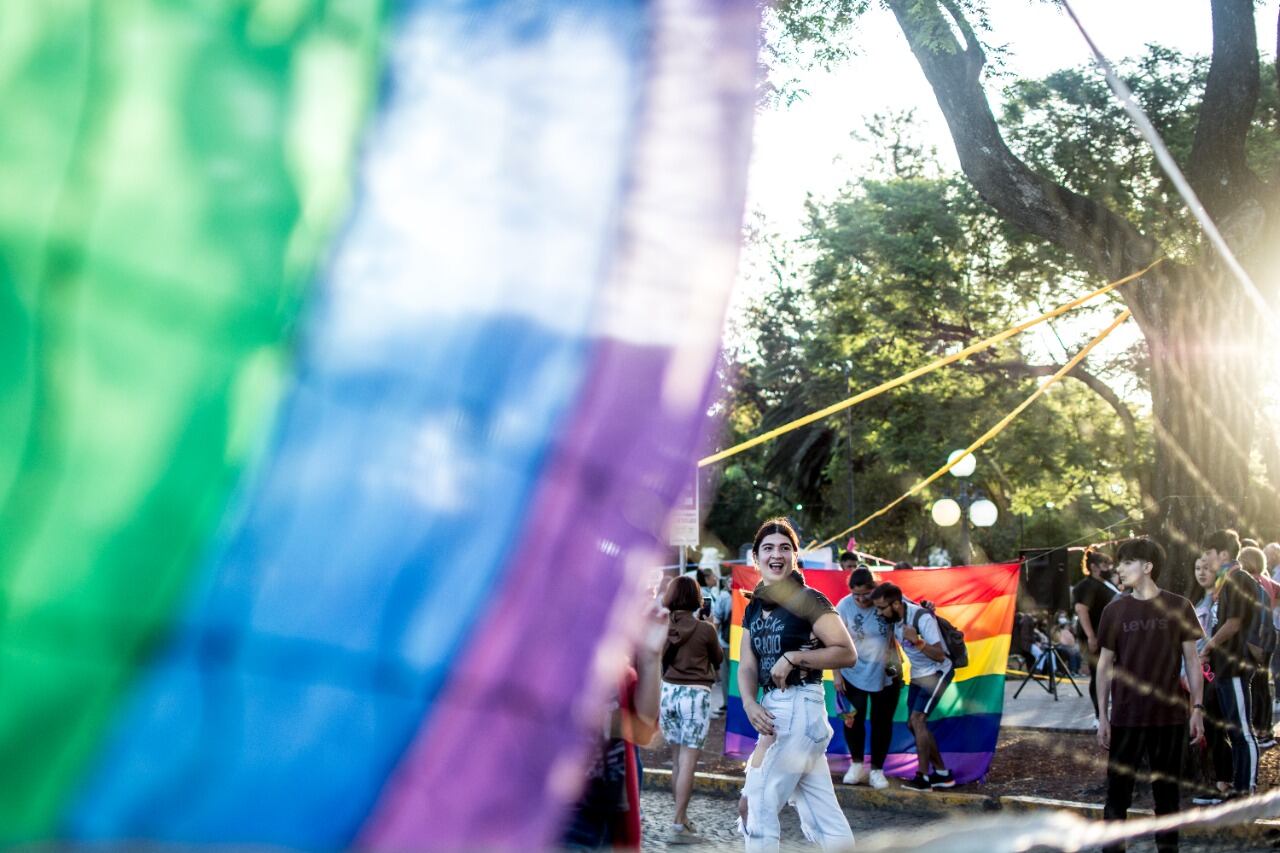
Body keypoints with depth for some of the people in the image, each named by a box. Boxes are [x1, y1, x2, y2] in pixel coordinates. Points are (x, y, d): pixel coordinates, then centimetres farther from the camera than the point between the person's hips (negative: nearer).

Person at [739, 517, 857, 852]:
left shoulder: (808, 600, -8)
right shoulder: (754, 608, 13)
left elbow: (847, 653, -13)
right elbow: (747, 666, 7)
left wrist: (793, 657, -18)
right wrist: (750, 704, -12)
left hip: (800, 708, -8)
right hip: (774, 711, 8)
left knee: (757, 805, -6)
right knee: (822, 817, 10)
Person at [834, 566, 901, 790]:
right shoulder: (844, 606, -14)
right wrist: (836, 674, -9)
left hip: (886, 675, 1)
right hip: (854, 673, -1)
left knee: (881, 722, 8)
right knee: (853, 719, 1)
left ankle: (877, 770, 19)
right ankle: (857, 765, 21)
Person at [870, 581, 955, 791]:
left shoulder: (922, 618, -29)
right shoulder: (894, 617, -9)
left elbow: (940, 656, -30)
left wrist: (918, 641, -43)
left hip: (937, 673, -8)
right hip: (917, 675, 8)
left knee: (917, 719, -19)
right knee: (914, 724, 8)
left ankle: (923, 777, -15)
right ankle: (942, 773, 17)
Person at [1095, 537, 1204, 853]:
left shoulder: (1178, 607, -1)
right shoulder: (1115, 610, 1)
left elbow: (1191, 659, 3)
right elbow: (1105, 665, 4)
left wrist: (1197, 708, -2)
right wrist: (1102, 716, 1)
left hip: (1170, 716, 0)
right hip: (1126, 717, 1)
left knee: (1167, 788, 9)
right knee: (1118, 787, 2)